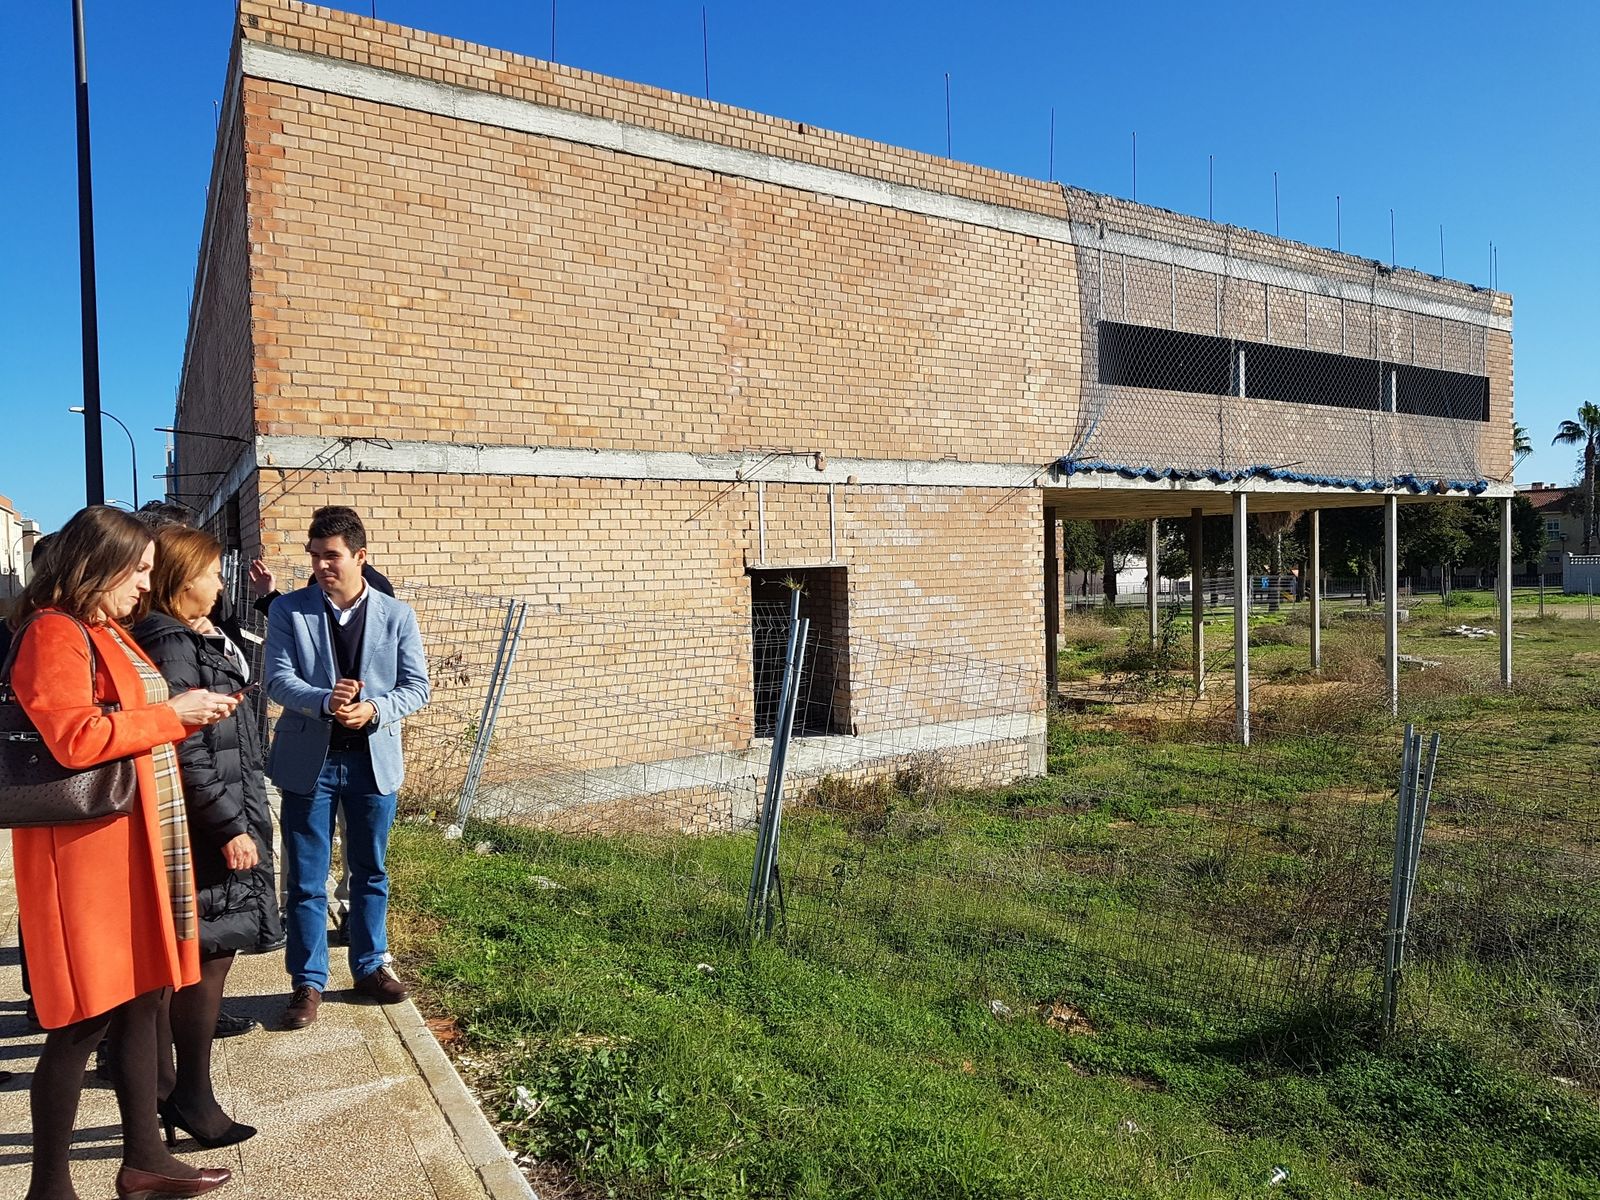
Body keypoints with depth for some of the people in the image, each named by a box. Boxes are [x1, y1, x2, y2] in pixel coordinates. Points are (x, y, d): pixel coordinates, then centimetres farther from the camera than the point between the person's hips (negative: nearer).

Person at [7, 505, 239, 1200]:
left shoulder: (110, 633, 16)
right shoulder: (53, 632, -13)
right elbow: (74, 737, -24)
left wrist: (194, 712, 11)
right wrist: (171, 714, -15)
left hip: (140, 841, 10)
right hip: (85, 849, -10)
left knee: (142, 997, 15)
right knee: (83, 1021, 0)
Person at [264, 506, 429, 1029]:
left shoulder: (397, 616, 0)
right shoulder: (288, 610, -2)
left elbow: (416, 686, -2)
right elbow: (278, 679, -10)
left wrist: (374, 709, -21)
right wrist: (325, 701, -29)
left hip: (373, 759, 1)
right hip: (309, 760, -1)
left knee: (370, 872, 14)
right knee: (306, 880, 6)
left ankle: (370, 966, 30)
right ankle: (308, 982, 21)